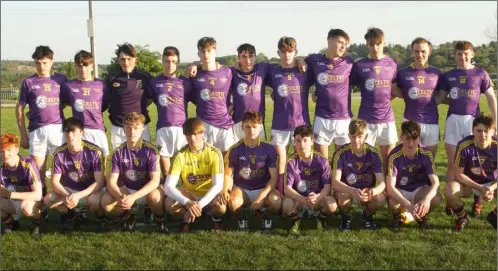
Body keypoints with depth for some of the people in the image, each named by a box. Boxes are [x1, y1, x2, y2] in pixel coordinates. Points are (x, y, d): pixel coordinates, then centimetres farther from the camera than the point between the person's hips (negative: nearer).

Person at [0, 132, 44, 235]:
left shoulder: (28, 164, -26)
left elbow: (38, 195, -29)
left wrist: (10, 194, -29)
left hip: (33, 200, -5)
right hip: (14, 201, 5)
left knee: (26, 206, -38)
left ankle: (39, 218, -3)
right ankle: (10, 222, 9)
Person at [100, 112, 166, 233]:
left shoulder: (151, 150, -17)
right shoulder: (118, 153, -8)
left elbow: (155, 180, -23)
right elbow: (111, 182, -12)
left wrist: (133, 197, -36)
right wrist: (120, 197, -35)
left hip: (147, 190, -3)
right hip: (127, 190, 3)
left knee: (155, 196, -38)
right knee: (106, 202, -25)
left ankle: (160, 220, -4)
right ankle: (128, 215, 7)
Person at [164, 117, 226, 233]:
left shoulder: (214, 153, -17)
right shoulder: (180, 155, -15)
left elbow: (218, 185, -25)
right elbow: (168, 186, -23)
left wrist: (199, 205, -38)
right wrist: (187, 202, -40)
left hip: (209, 196, -1)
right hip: (189, 195, 1)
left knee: (221, 207, -35)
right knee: (170, 204, -31)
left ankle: (216, 219, 3)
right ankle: (186, 220, 4)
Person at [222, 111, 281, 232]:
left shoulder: (269, 149, -8)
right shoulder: (235, 150, -8)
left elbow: (274, 178, -10)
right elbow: (228, 174, -2)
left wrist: (261, 197, -24)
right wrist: (225, 190, -24)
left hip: (263, 189, 0)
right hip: (241, 189, 0)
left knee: (276, 202, -33)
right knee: (233, 203, -35)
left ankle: (266, 217, 5)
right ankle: (242, 221, 2)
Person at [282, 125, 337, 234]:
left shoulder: (321, 160, -11)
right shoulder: (291, 162, -11)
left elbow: (327, 186, -16)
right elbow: (287, 188, -17)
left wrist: (317, 197, -39)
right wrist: (303, 200, -36)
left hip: (318, 197, 0)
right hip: (298, 199, 0)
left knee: (331, 205, -31)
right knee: (287, 206, -33)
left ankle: (320, 217, 7)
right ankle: (296, 220, 5)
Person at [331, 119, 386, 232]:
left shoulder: (373, 153, -13)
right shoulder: (341, 153, -18)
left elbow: (381, 183, -18)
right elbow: (335, 182, -26)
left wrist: (371, 192, -42)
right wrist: (353, 191, -45)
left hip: (367, 192, 1)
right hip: (347, 191, -1)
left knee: (380, 199, -31)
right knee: (342, 197, -36)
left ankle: (367, 216, 5)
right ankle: (345, 217, 1)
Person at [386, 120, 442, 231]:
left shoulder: (426, 154, -19)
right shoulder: (394, 156, -24)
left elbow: (435, 182, -25)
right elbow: (390, 186, -30)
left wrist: (426, 199, -47)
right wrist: (408, 204, -45)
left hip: (420, 189, 2)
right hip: (400, 191, -2)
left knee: (436, 199, -30)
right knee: (392, 202, -36)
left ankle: (422, 216, 5)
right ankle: (397, 217, 3)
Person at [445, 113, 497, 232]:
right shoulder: (464, 146, -24)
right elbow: (458, 174, -18)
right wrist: (480, 189, -26)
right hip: (469, 184, -2)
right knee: (450, 190, -34)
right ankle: (462, 217, -2)